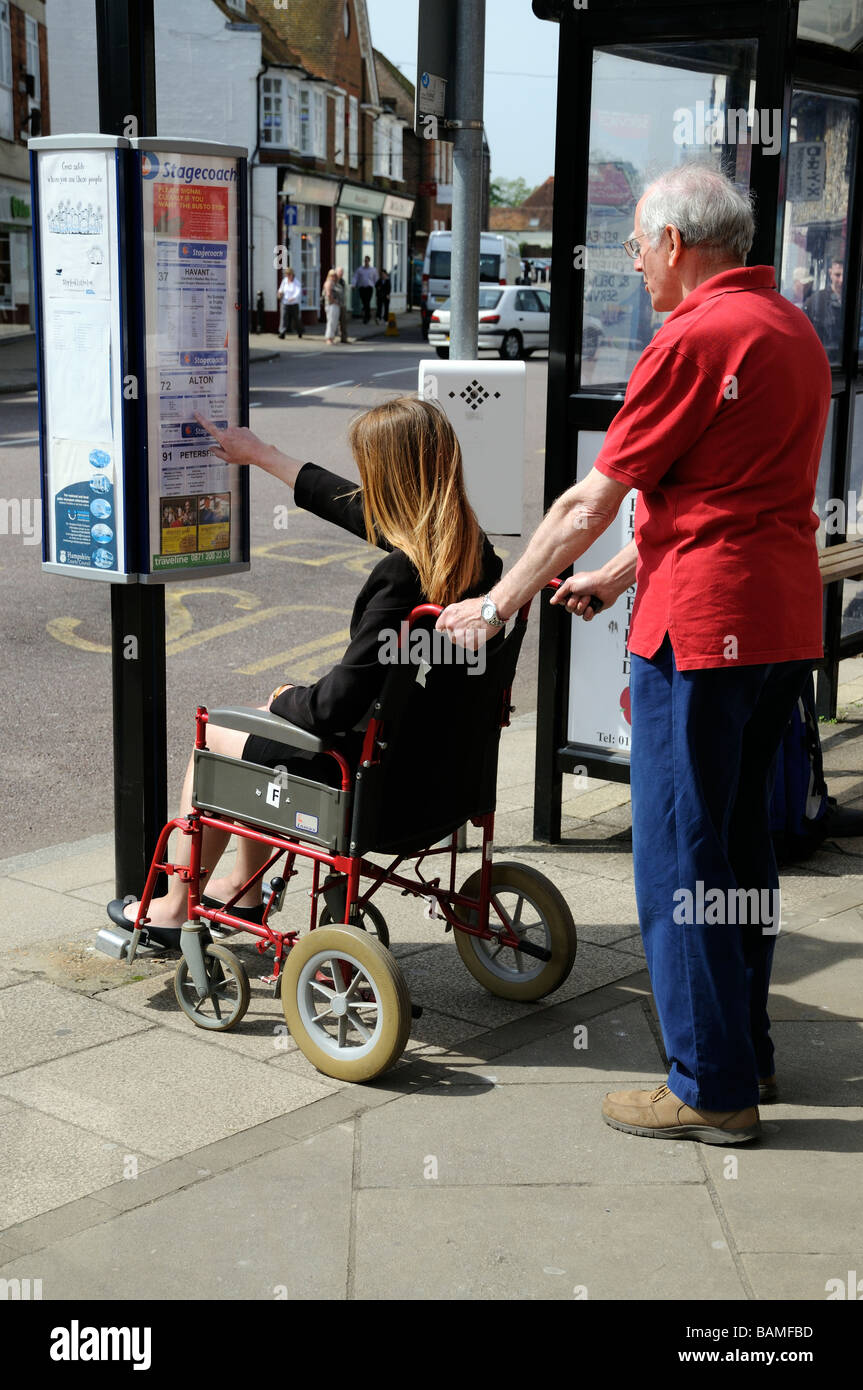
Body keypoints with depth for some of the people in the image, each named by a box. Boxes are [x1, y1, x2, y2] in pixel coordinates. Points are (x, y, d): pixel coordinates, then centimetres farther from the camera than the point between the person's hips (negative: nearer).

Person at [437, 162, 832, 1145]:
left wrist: (497, 605, -1)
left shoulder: (695, 339, -14)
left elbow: (592, 503, -12)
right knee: (740, 841, 18)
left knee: (678, 856, -1)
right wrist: (614, 578, 23)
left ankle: (711, 1089, 7)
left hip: (703, 624, -9)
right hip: (783, 621, 9)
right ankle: (746, 1050, 28)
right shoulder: (793, 330, 15)